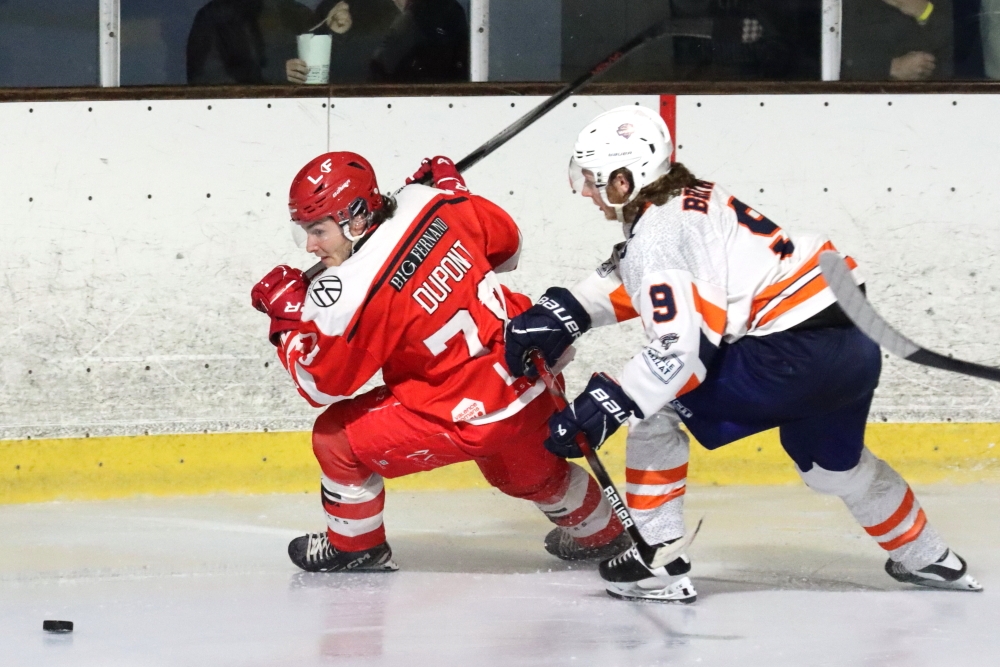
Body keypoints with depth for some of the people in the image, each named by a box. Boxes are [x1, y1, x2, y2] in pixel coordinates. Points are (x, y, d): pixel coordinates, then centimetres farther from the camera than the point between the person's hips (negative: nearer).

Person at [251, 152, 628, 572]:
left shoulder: (350, 293, -24)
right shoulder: (431, 205, -7)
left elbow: (321, 384, -12)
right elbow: (506, 244, 11)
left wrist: (288, 316, -4)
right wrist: (451, 189, 24)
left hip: (475, 418, -8)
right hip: (534, 378, 8)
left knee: (336, 439, 5)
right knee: (531, 473, 37)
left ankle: (353, 547, 25)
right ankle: (599, 533, 61)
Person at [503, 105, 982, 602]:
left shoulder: (655, 234, -11)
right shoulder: (689, 199, 17)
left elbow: (682, 345, -20)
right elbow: (634, 279, 31)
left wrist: (607, 405, -18)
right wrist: (564, 312, 19)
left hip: (797, 352, -9)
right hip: (855, 345, 10)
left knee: (654, 410, 2)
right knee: (833, 466, 35)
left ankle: (655, 564, 2)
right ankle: (925, 557, 51)